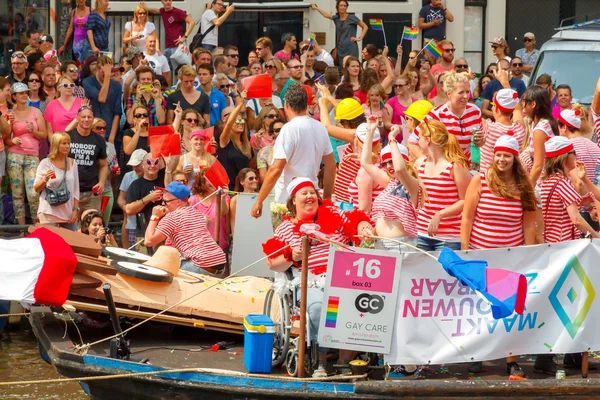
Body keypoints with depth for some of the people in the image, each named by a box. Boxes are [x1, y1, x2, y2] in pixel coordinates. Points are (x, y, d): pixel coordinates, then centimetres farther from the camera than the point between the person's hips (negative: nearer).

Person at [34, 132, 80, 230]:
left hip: (69, 213, 4)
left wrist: (76, 209, 4)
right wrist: (45, 179, -20)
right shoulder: (45, 163, -3)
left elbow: (76, 189, 12)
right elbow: (36, 189, -1)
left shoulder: (72, 163, 10)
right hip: (50, 212, -4)